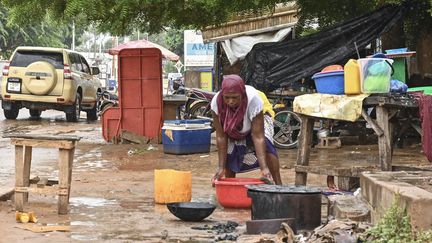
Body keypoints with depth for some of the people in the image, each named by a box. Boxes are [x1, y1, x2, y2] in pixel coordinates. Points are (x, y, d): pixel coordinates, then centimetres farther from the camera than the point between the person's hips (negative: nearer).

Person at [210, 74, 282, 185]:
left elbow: (258, 137, -41)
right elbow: (221, 136, -28)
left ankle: (279, 185, -21)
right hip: (231, 123, 3)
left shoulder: (253, 100, -41)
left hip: (259, 115, -3)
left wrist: (264, 168, -49)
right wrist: (221, 167, -31)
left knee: (266, 144, -26)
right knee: (229, 151, -15)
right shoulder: (217, 102, -35)